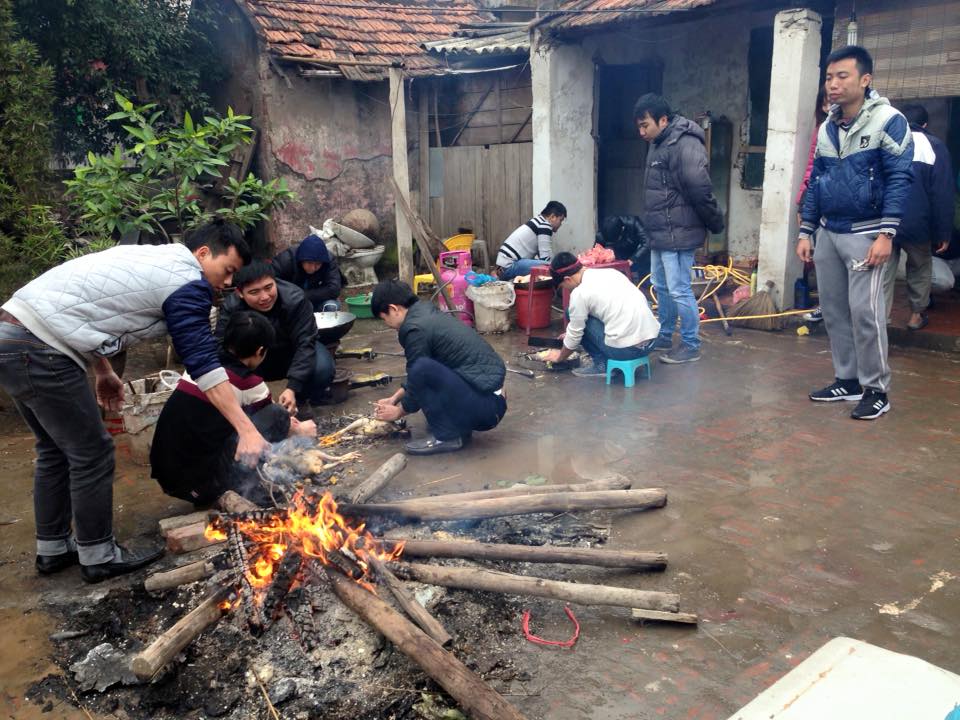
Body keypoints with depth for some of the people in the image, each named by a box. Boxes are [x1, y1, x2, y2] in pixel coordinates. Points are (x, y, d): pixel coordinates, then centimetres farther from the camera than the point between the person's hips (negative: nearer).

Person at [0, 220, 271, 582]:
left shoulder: (148, 257, 20)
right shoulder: (187, 281, -9)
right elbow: (204, 364, -17)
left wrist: (104, 371, 27)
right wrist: (247, 430, -20)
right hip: (39, 349, -10)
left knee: (56, 448, 20)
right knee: (92, 453, 1)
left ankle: (52, 548, 31)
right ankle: (98, 556, 14)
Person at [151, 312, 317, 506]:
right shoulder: (248, 383, -8)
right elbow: (273, 421, 13)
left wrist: (288, 424, 37)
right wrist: (300, 430, 35)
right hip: (202, 482, -7)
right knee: (276, 416, -2)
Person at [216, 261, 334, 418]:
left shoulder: (295, 298, -31)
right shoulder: (230, 308, -26)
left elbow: (305, 343, -32)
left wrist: (292, 388, -44)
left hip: (292, 354, -1)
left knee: (322, 367, -32)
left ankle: (299, 402, 0)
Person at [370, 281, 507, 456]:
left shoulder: (415, 328, -13)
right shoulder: (429, 314, 14)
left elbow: (418, 376, -5)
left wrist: (398, 412, 12)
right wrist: (394, 398, 28)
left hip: (484, 407, -10)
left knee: (422, 369, -23)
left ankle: (447, 436, -7)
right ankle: (459, 425, 12)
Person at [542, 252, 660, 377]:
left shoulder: (579, 293, -8)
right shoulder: (609, 272, 14)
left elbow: (575, 334, 3)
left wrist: (560, 356, 24)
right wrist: (571, 334, 38)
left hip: (625, 349, -7)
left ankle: (602, 364, 10)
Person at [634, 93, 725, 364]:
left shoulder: (685, 144, -19)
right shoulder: (658, 144, 13)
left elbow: (700, 189, -22)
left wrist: (715, 223, -12)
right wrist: (652, 227, 16)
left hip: (677, 235, -10)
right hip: (661, 233, 10)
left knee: (679, 290, -4)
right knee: (661, 286, 18)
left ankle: (691, 346, 8)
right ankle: (664, 337, 32)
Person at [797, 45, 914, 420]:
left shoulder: (888, 121, -8)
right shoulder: (826, 128, 11)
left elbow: (899, 178, -12)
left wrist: (886, 234, -19)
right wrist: (806, 232, 11)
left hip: (864, 233, -6)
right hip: (828, 232, 7)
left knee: (864, 311, -8)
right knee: (833, 309, 8)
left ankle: (876, 390, 4)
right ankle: (848, 380, 20)